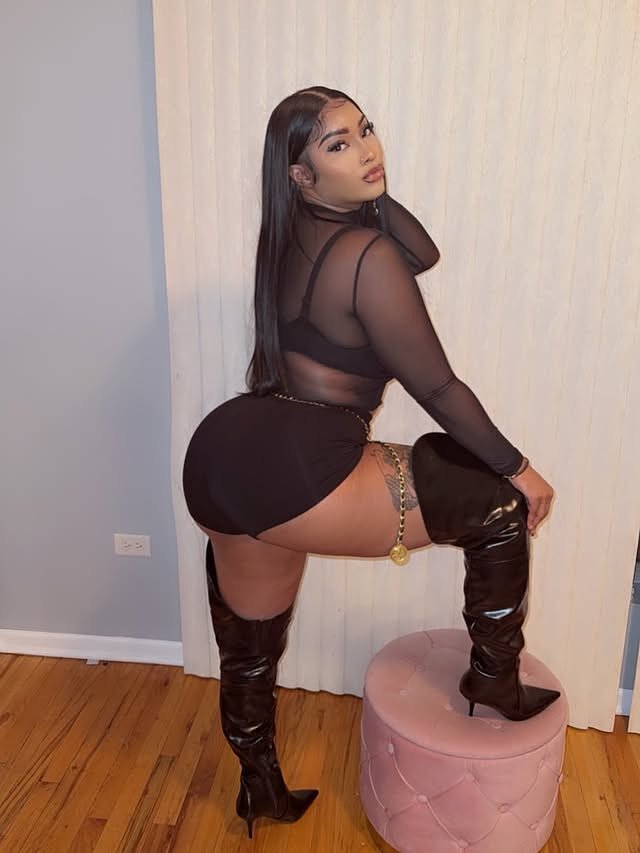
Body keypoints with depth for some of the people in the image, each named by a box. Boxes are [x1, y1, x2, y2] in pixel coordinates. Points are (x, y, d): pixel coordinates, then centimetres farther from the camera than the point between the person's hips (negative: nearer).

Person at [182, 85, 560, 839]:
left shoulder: (296, 232, 13)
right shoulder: (366, 256, -12)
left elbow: (423, 255, 21)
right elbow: (437, 388, -8)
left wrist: (372, 191, 8)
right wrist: (517, 465, 5)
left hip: (221, 456, 10)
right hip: (292, 470, -10)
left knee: (249, 647, 27)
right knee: (501, 503, 4)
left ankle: (260, 791, 52)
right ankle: (495, 680, 22)